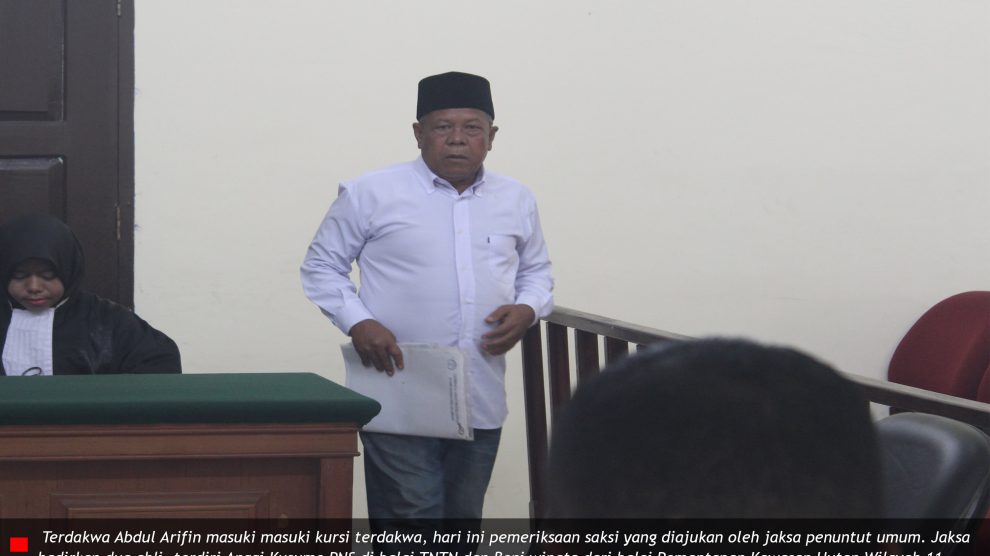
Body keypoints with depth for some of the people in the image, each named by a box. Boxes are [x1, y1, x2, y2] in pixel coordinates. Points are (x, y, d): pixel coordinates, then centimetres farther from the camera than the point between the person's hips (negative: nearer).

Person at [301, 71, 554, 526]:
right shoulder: (371, 194, -2)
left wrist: (527, 308, 0)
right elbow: (322, 267, 4)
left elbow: (536, 270, 23)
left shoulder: (516, 201, 11)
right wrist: (357, 323, -12)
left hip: (481, 402, 5)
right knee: (411, 519, -8)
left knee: (463, 519, 12)